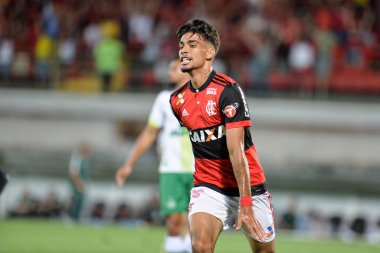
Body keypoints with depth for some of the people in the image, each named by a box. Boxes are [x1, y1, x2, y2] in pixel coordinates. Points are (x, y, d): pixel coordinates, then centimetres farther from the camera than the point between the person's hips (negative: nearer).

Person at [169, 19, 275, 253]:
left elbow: (236, 151, -24)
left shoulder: (228, 90, -17)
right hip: (208, 187, 3)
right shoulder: (177, 100, 1)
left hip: (249, 186, -3)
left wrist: (245, 203, -29)